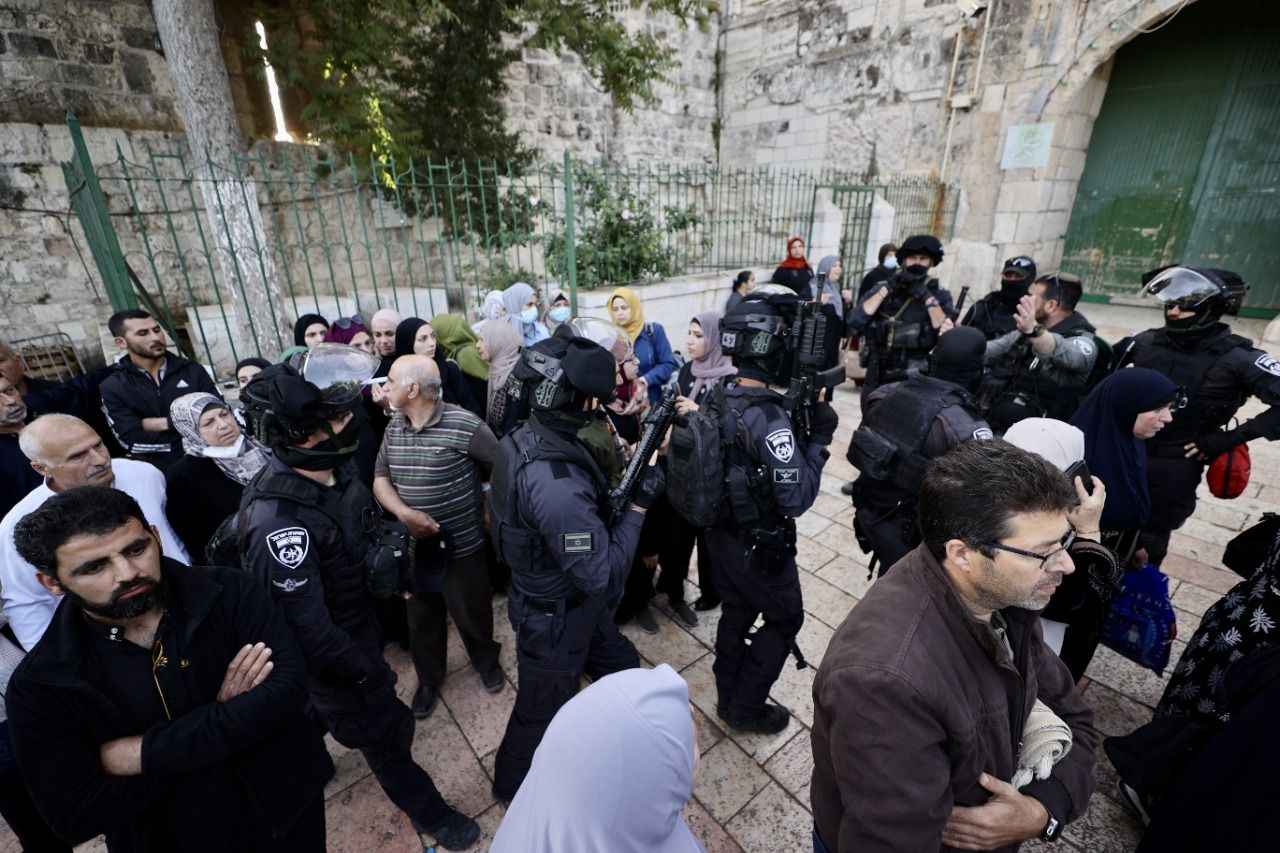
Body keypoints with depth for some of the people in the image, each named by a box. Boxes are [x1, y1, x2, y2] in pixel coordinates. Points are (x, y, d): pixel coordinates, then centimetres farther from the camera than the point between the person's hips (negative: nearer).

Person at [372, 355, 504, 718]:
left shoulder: (464, 425, -21)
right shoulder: (394, 428, 0)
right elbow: (380, 479, 6)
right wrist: (404, 513, -14)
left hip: (462, 546, -5)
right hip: (415, 545, 5)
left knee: (472, 614, 15)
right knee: (421, 618, 21)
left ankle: (487, 662, 45)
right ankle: (429, 679, 46)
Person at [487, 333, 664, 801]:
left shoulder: (524, 437, -10)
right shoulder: (555, 485, -41)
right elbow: (602, 573, -30)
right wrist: (639, 505, -21)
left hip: (573, 602, 9)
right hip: (555, 619, -9)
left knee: (623, 671, 29)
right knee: (543, 713, 21)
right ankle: (513, 787, 51)